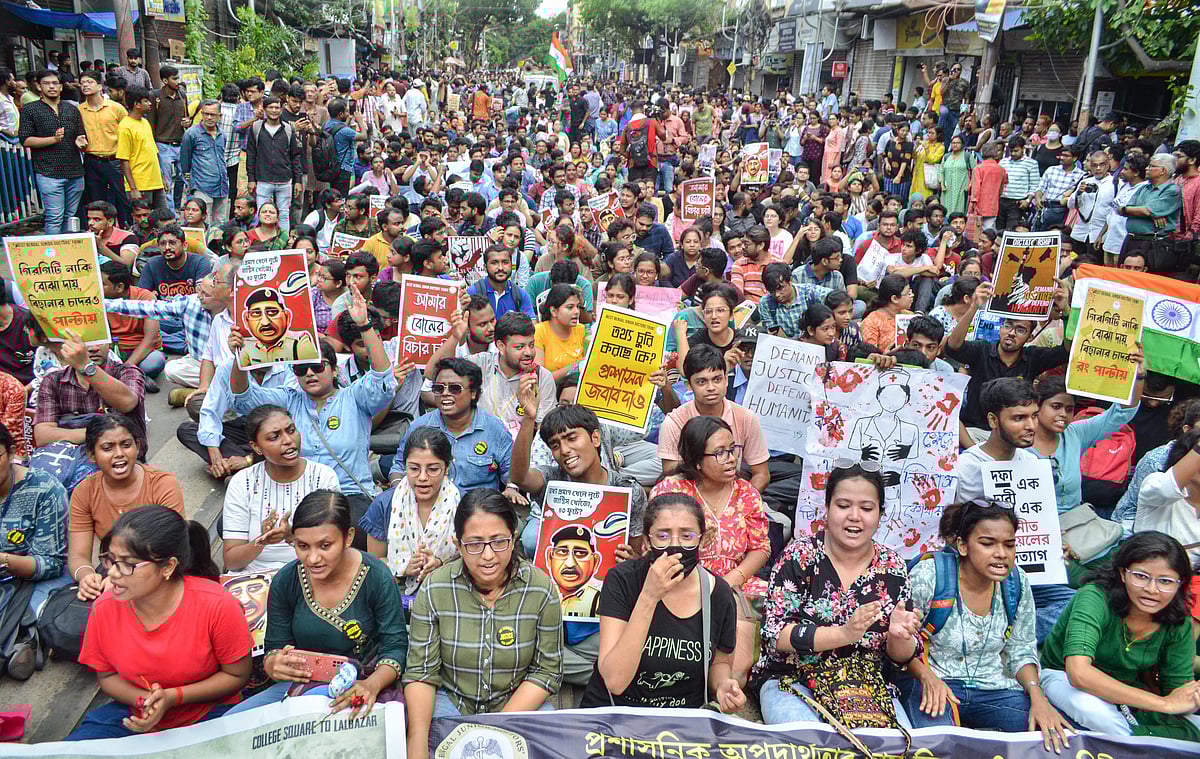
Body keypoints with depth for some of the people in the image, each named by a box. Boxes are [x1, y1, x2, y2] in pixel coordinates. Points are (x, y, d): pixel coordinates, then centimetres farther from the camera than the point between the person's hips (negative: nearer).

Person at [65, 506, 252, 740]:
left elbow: (237, 675, -10)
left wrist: (172, 697, -20)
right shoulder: (105, 608, -11)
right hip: (135, 715, 4)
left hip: (208, 714, -3)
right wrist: (145, 700, -14)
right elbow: (106, 676, 5)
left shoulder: (217, 606, -23)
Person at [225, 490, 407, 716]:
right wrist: (274, 665, -22)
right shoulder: (285, 581, -5)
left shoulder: (377, 577, -15)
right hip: (300, 685, 5)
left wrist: (372, 685, -33)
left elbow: (395, 647, -12)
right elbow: (274, 648, 3)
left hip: (357, 689, -5)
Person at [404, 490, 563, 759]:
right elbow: (420, 671, -7)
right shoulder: (434, 589, -11)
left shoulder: (542, 589, -12)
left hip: (518, 702, 0)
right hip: (450, 699, 0)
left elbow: (547, 670, -6)